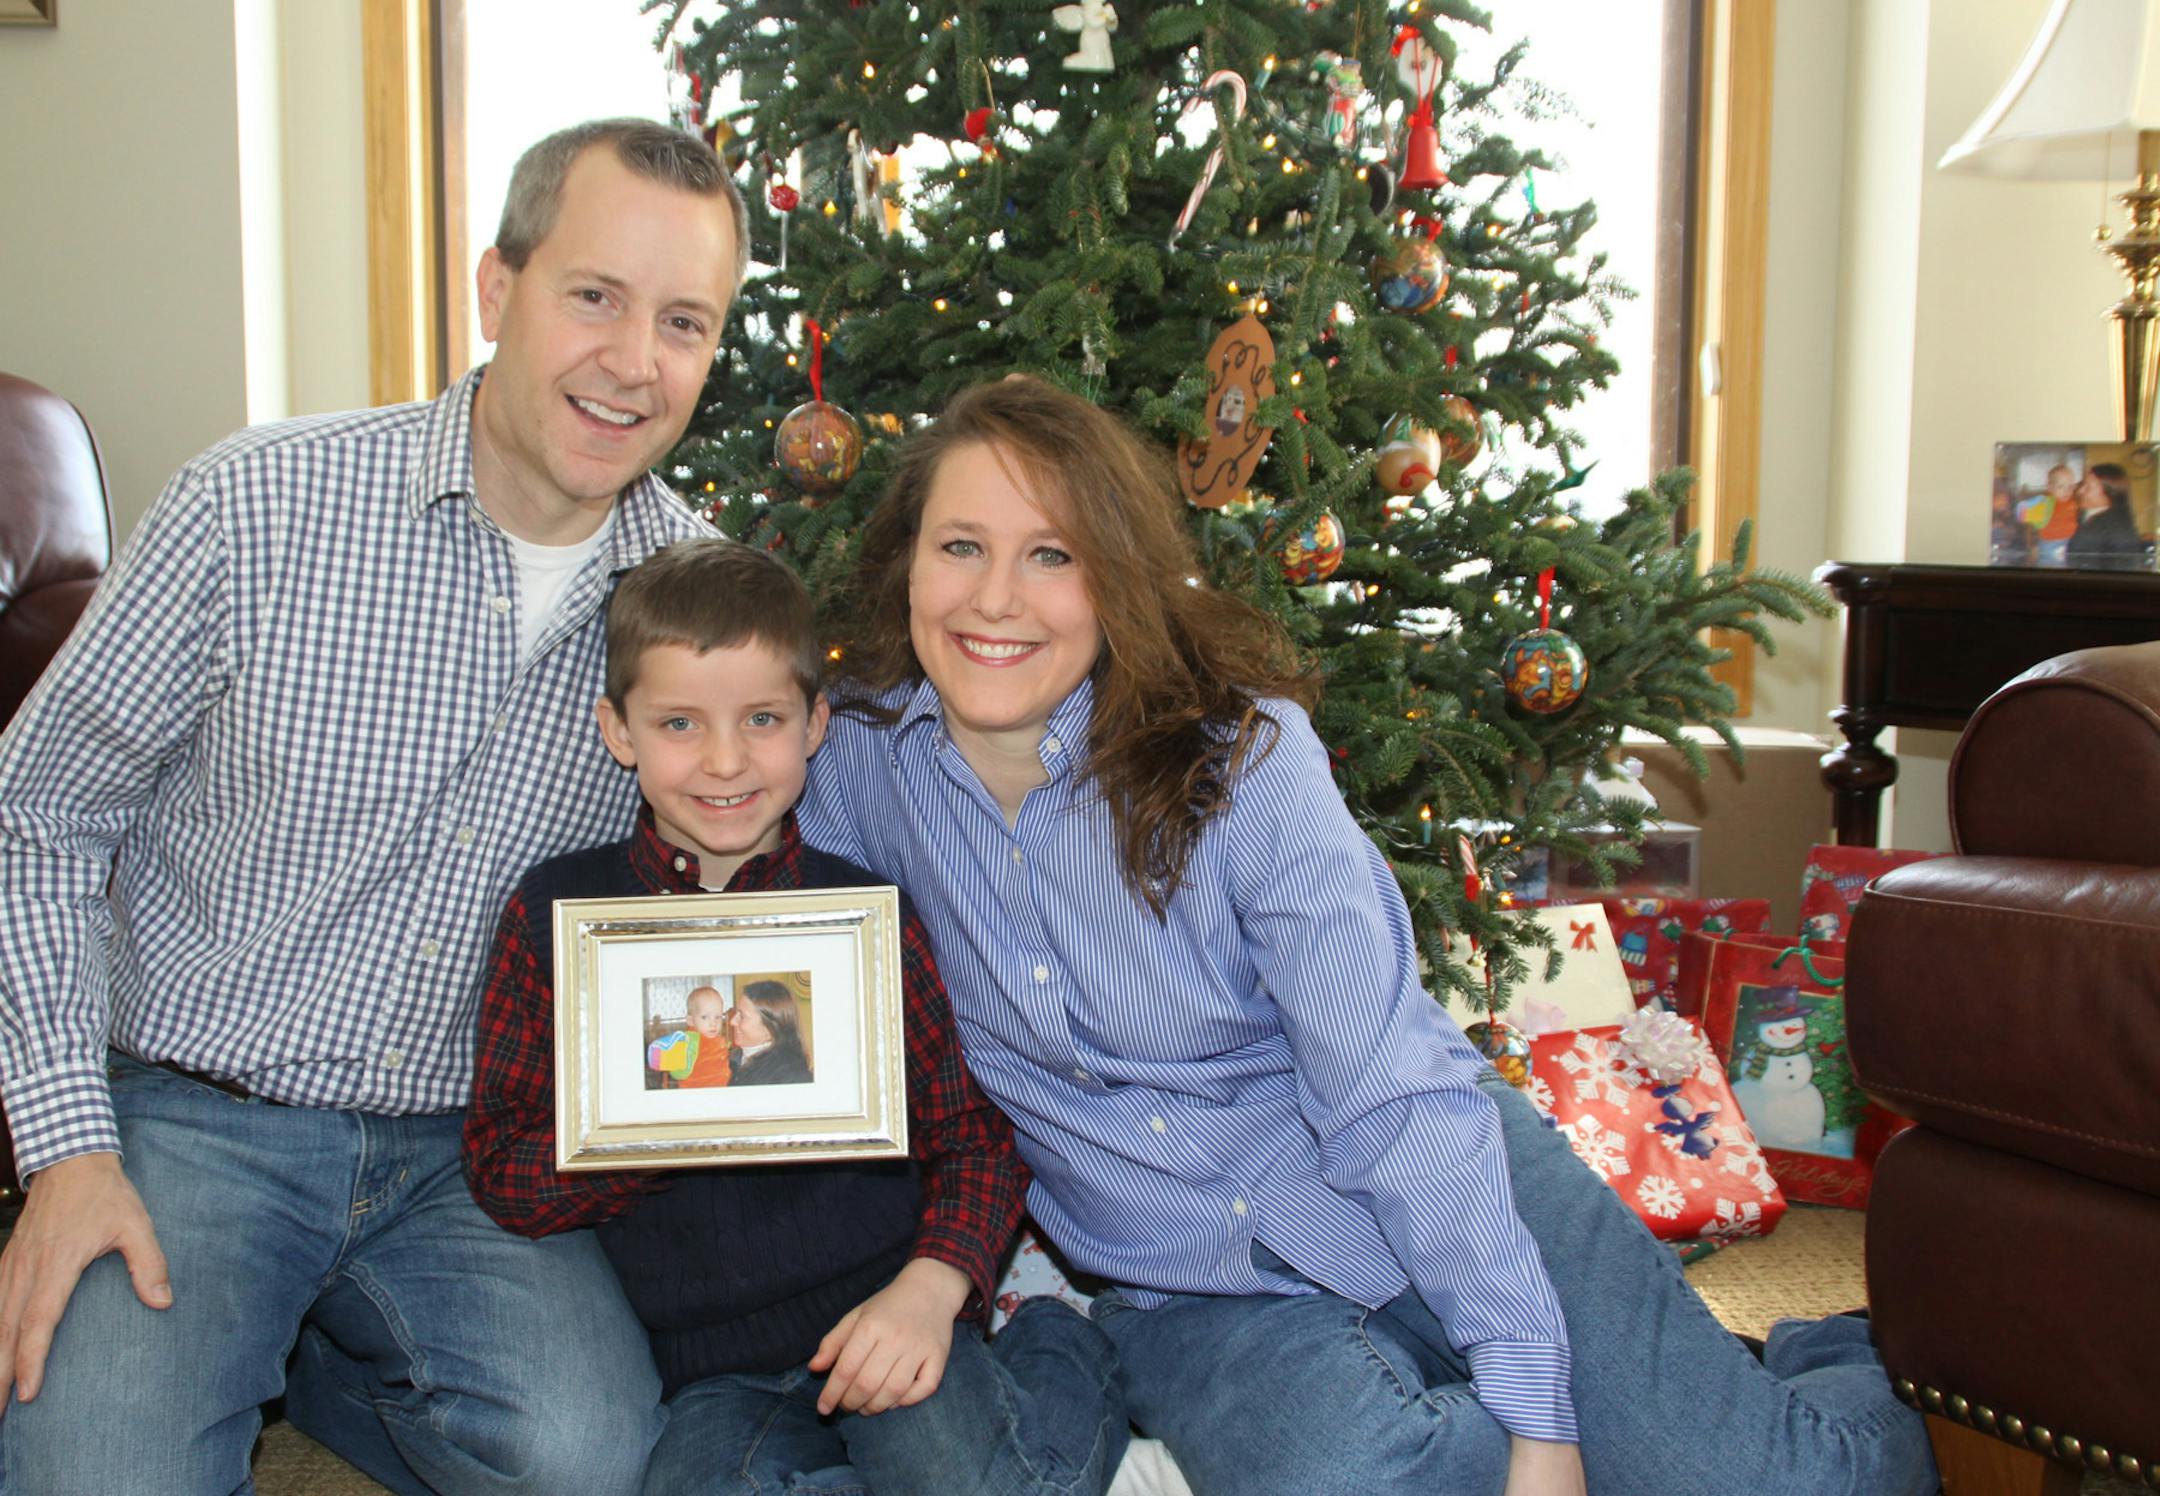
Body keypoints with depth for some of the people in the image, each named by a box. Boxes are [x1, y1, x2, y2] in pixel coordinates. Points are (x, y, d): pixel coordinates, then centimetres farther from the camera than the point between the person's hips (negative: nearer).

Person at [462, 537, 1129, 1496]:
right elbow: (501, 1173, 1)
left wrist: (931, 1286, -12)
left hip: (884, 1320, 0)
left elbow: (971, 1134, 7)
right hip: (715, 1371, 1)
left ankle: (1058, 1355, 3)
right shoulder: (554, 913, 4)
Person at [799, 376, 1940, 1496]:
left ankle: (1841, 1373, 18)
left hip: (1435, 1198, -2)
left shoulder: (1238, 752, -15)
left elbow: (1398, 1097, -17)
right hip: (1200, 1295, 2)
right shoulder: (862, 751, -6)